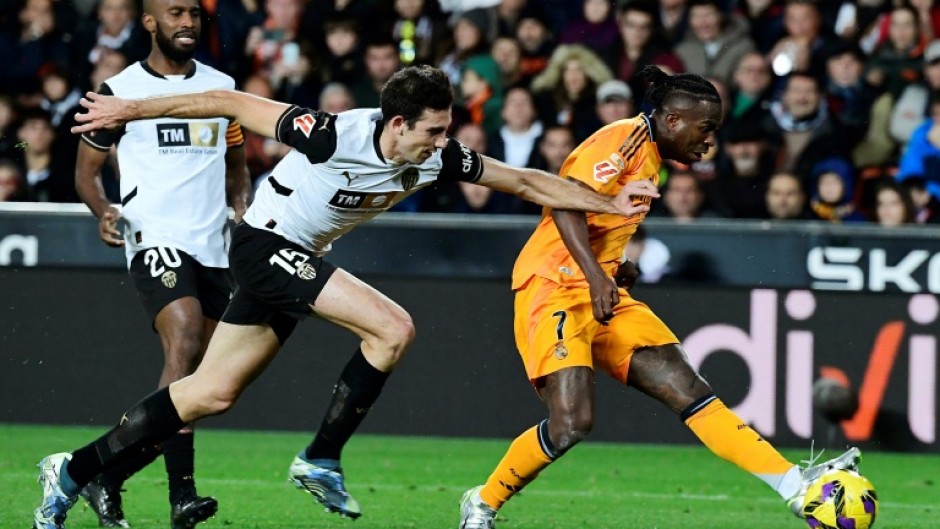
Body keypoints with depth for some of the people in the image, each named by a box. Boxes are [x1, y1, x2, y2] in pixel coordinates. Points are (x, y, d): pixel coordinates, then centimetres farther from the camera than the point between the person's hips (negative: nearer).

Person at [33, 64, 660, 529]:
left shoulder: (437, 158, -10)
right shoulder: (334, 136, -29)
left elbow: (525, 181, -1)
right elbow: (231, 103, -21)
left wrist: (609, 203, -8)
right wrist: (131, 110, -17)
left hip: (295, 258, 8)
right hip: (266, 245, -8)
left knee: (210, 395, 10)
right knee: (393, 328, -20)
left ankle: (75, 471, 19)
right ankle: (321, 460, -8)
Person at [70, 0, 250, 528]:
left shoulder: (222, 86, 14)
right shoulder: (122, 90, 1)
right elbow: (87, 169, 7)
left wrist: (242, 206, 6)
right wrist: (103, 210, -13)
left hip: (214, 248, 6)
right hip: (156, 240, -6)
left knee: (194, 381, 5)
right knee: (184, 345, -27)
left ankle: (108, 479, 20)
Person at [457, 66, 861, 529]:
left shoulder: (649, 156, 16)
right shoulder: (623, 139, -12)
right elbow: (566, 203, -25)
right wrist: (596, 276, -34)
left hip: (602, 297, 9)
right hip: (555, 288, -9)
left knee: (685, 387, -2)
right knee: (571, 423, -21)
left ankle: (796, 486, -10)